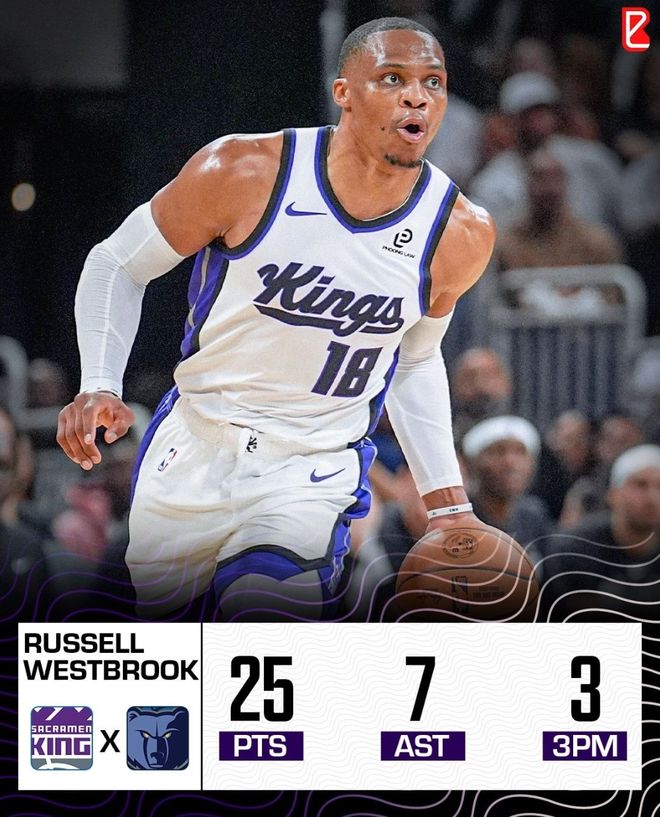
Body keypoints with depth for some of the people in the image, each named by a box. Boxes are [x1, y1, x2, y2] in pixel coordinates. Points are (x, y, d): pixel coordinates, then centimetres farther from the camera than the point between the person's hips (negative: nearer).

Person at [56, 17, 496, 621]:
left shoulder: (461, 235, -7)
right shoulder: (245, 172, -15)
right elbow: (117, 265, -2)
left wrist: (448, 503, 7)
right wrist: (100, 386, -17)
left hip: (315, 477, 0)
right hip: (194, 451, 1)